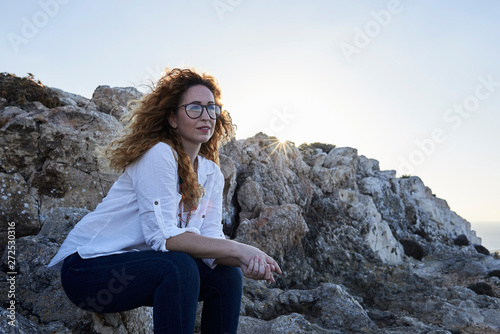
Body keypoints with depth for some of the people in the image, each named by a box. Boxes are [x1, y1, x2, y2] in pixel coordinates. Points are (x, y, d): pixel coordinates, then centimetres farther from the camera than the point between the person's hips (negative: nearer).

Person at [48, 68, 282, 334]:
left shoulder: (212, 174, 2)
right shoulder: (159, 154, -20)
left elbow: (210, 243, -5)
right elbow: (163, 236, -27)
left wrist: (244, 261, -25)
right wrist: (238, 249, -28)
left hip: (134, 265, 7)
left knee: (226, 274, -8)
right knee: (179, 268, -31)